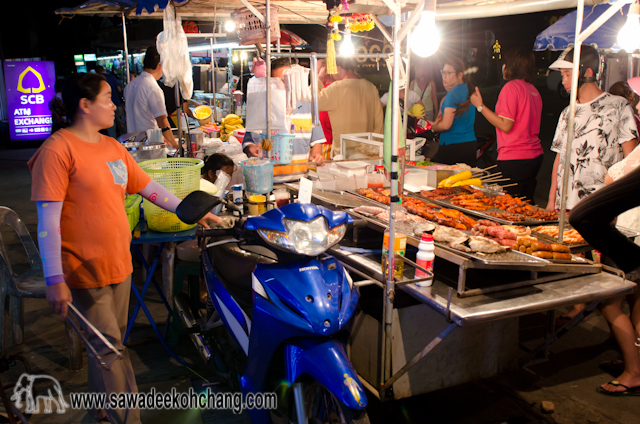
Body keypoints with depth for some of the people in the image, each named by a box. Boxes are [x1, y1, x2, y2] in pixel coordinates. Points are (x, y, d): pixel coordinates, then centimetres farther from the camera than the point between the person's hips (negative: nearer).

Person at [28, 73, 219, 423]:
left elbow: (148, 187, 18)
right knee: (108, 346, -2)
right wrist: (55, 280, -21)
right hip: (86, 270, -8)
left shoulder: (113, 147, 11)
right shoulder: (57, 149, -14)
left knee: (109, 344, 19)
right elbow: (48, 219, -18)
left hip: (119, 263, 8)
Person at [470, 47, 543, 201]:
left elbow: (505, 125, -16)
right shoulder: (533, 90, 14)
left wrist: (480, 106, -8)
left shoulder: (511, 87, -11)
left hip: (514, 159, -9)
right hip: (535, 155, 9)